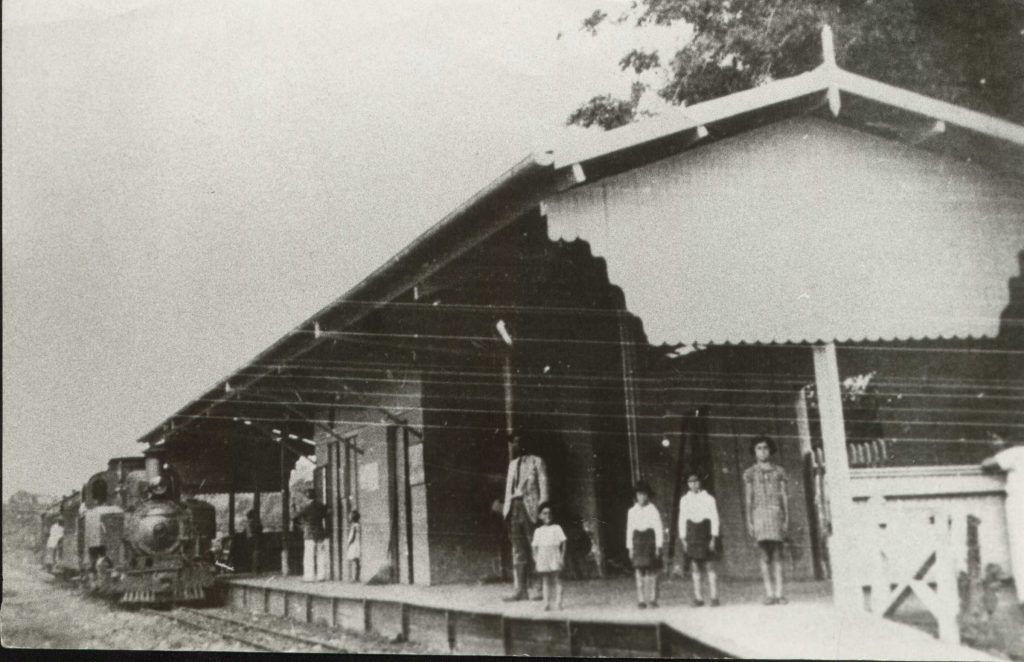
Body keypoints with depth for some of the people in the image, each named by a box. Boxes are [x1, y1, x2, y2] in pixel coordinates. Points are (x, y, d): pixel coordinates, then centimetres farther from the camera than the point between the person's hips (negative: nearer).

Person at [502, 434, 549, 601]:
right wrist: (506, 508, 12)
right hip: (514, 508, 6)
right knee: (518, 551, 5)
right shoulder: (512, 464, 18)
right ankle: (520, 590, 6)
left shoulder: (536, 462, -1)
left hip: (530, 508, -6)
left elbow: (543, 485, -4)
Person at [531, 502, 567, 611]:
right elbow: (535, 546, 11)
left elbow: (563, 543, 3)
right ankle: (547, 604, 5)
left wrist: (562, 556, -5)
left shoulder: (556, 528, 4)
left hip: (555, 557, -2)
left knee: (557, 580, -4)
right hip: (543, 559, 2)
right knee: (546, 581, 4)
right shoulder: (538, 531, 10)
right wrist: (535, 557, -2)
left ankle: (558, 602, -1)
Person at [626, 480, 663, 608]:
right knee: (639, 571, -4)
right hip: (637, 541, 2)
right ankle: (641, 600, -2)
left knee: (652, 571, -3)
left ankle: (652, 599, 5)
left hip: (650, 541, -2)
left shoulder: (653, 510, 0)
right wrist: (630, 547, 7)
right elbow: (629, 530, 11)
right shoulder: (632, 511, 9)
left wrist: (658, 546, -5)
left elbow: (658, 529, 0)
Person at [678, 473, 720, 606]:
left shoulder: (709, 499, 3)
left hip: (705, 533, -2)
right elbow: (682, 519, 10)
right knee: (695, 569, 0)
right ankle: (698, 598, 2)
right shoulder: (684, 500, 9)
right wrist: (683, 539, 3)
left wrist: (713, 538, -6)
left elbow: (714, 518, 2)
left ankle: (714, 597, -5)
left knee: (710, 567, -5)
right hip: (691, 533, 2)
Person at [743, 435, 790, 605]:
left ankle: (779, 593, -5)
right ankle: (769, 593, -5)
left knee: (777, 555, -3)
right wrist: (749, 521, 0)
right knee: (765, 555, -5)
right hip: (759, 513, -1)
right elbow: (748, 498, 8)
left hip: (776, 512, 1)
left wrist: (787, 518, 2)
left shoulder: (778, 471, 13)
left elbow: (784, 496, 10)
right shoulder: (750, 473, 11)